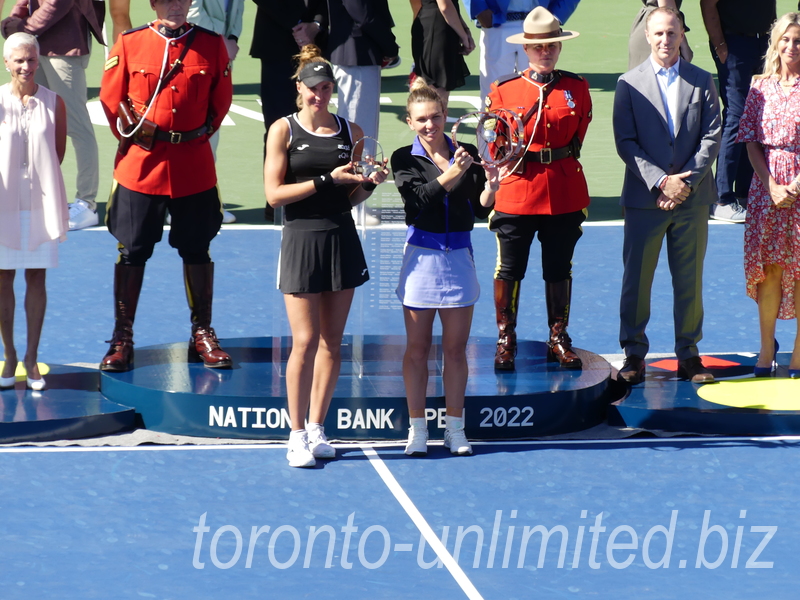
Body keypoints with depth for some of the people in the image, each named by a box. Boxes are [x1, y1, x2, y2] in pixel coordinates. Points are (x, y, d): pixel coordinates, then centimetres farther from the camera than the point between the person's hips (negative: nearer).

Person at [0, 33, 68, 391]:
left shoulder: (53, 103, -2)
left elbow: (58, 151, 7)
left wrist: (40, 180, 0)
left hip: (42, 201, 1)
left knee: (36, 279, 5)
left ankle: (32, 357, 13)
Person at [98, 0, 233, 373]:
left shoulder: (212, 45, 2)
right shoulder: (129, 44, -1)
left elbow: (221, 101, 9)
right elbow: (111, 98, 5)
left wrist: (198, 135, 5)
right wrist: (132, 135, 2)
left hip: (194, 167, 1)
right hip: (140, 166, -1)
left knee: (197, 250, 8)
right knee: (131, 252, 2)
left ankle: (202, 336, 18)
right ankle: (122, 339, 9)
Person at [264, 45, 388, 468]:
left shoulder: (350, 131, 9)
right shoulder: (284, 130, -2)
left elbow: (350, 199, 14)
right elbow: (274, 194, -8)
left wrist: (369, 183, -6)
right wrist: (326, 180, -15)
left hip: (342, 239, 4)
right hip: (301, 241, -4)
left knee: (332, 342, 6)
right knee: (305, 341, -7)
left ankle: (316, 429, 15)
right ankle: (297, 436, -1)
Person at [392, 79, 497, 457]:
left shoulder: (467, 155, 4)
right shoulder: (405, 160, -3)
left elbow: (480, 209, 2)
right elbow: (417, 202, -18)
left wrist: (489, 190, -19)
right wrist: (450, 176, -30)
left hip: (459, 259, 2)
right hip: (422, 258, -2)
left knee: (456, 348, 7)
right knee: (417, 349, 4)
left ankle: (454, 427, 15)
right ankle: (417, 428, 12)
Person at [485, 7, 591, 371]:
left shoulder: (577, 89, 5)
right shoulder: (503, 90, 1)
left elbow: (577, 137, 12)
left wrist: (557, 167, 9)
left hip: (565, 195, 2)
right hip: (516, 193, -2)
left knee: (559, 270, 10)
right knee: (509, 270, 1)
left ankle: (559, 340, 20)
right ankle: (506, 341, 11)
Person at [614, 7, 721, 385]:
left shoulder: (701, 82, 7)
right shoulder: (629, 84, 3)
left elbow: (711, 137, 1)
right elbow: (626, 143, -3)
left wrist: (687, 182, -11)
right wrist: (662, 181, -13)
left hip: (692, 198, 1)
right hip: (644, 198, -1)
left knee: (690, 279, 5)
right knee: (637, 278, 1)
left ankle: (688, 354, 14)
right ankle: (634, 354, 10)